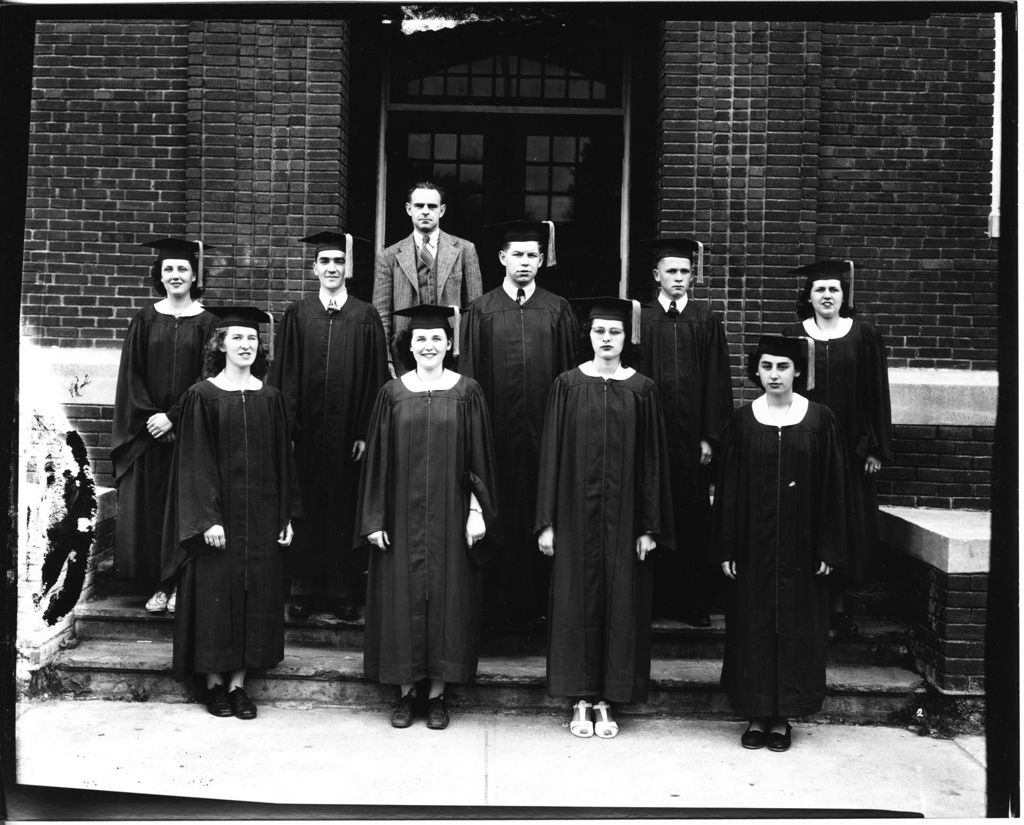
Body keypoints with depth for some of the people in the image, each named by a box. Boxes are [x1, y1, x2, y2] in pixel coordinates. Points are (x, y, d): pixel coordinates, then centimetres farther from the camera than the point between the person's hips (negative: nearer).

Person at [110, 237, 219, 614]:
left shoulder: (205, 322, 1)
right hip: (149, 430, 2)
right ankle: (159, 585, 11)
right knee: (150, 507, 3)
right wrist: (149, 417, -9)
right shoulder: (145, 319, 6)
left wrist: (173, 417, -11)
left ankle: (181, 583, 10)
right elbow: (131, 375, 3)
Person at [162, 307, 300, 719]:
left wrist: (286, 515, 4)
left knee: (256, 595, 6)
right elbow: (195, 461, -7)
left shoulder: (269, 397, 6)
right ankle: (214, 680, 17)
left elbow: (282, 458, 8)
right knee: (216, 593, 3)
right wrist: (207, 518, -14)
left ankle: (238, 682, 17)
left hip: (261, 513, 3)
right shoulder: (202, 395, -4)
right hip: (218, 513, -3)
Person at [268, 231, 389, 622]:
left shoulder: (366, 317, 2)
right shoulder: (296, 315, 4)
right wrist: (286, 428, -5)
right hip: (306, 432, 1)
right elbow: (284, 375, 3)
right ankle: (304, 590, 17)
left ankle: (343, 591, 17)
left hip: (347, 432, 0)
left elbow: (374, 378, 1)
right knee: (305, 509, 6)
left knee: (345, 508, 6)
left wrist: (365, 432, -5)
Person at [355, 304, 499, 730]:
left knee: (447, 597, 4)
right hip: (402, 514, 1)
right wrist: (374, 517, -2)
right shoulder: (392, 393, 3)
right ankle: (406, 691, 18)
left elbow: (479, 455, 2)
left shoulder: (466, 392, 1)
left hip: (449, 515, -1)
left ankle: (437, 693, 17)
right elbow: (377, 458, 3)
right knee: (401, 597, 5)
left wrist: (477, 510, -5)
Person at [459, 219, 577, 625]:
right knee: (500, 511, 4)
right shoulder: (482, 310, 5)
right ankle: (500, 599, 16)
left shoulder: (558, 311, 7)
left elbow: (568, 373, 6)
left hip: (543, 428, 1)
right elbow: (469, 373, 4)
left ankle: (539, 600, 16)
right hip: (497, 428, 0)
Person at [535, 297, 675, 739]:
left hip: (623, 515, 0)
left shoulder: (642, 389, 1)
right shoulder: (568, 385, 1)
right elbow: (552, 453, 1)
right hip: (577, 513, 0)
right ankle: (581, 701, 17)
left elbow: (651, 459, 2)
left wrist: (650, 527, -3)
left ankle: (606, 701, 17)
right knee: (577, 600, 4)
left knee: (621, 603, 5)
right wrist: (548, 521, -4)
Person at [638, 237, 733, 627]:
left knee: (692, 514, 5)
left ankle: (692, 601, 16)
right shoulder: (641, 319, 3)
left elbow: (716, 380, 2)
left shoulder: (705, 320, 5)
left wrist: (710, 436, -4)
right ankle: (654, 597, 17)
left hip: (692, 433, 1)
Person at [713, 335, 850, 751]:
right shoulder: (742, 421, 0)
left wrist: (829, 549, -3)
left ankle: (783, 716, 20)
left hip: (800, 545, 0)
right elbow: (727, 487, 1)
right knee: (753, 626, 6)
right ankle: (757, 715, 19)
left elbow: (833, 488, 0)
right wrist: (726, 549, -3)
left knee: (795, 626, 6)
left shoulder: (820, 420, -2)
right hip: (753, 544, 1)